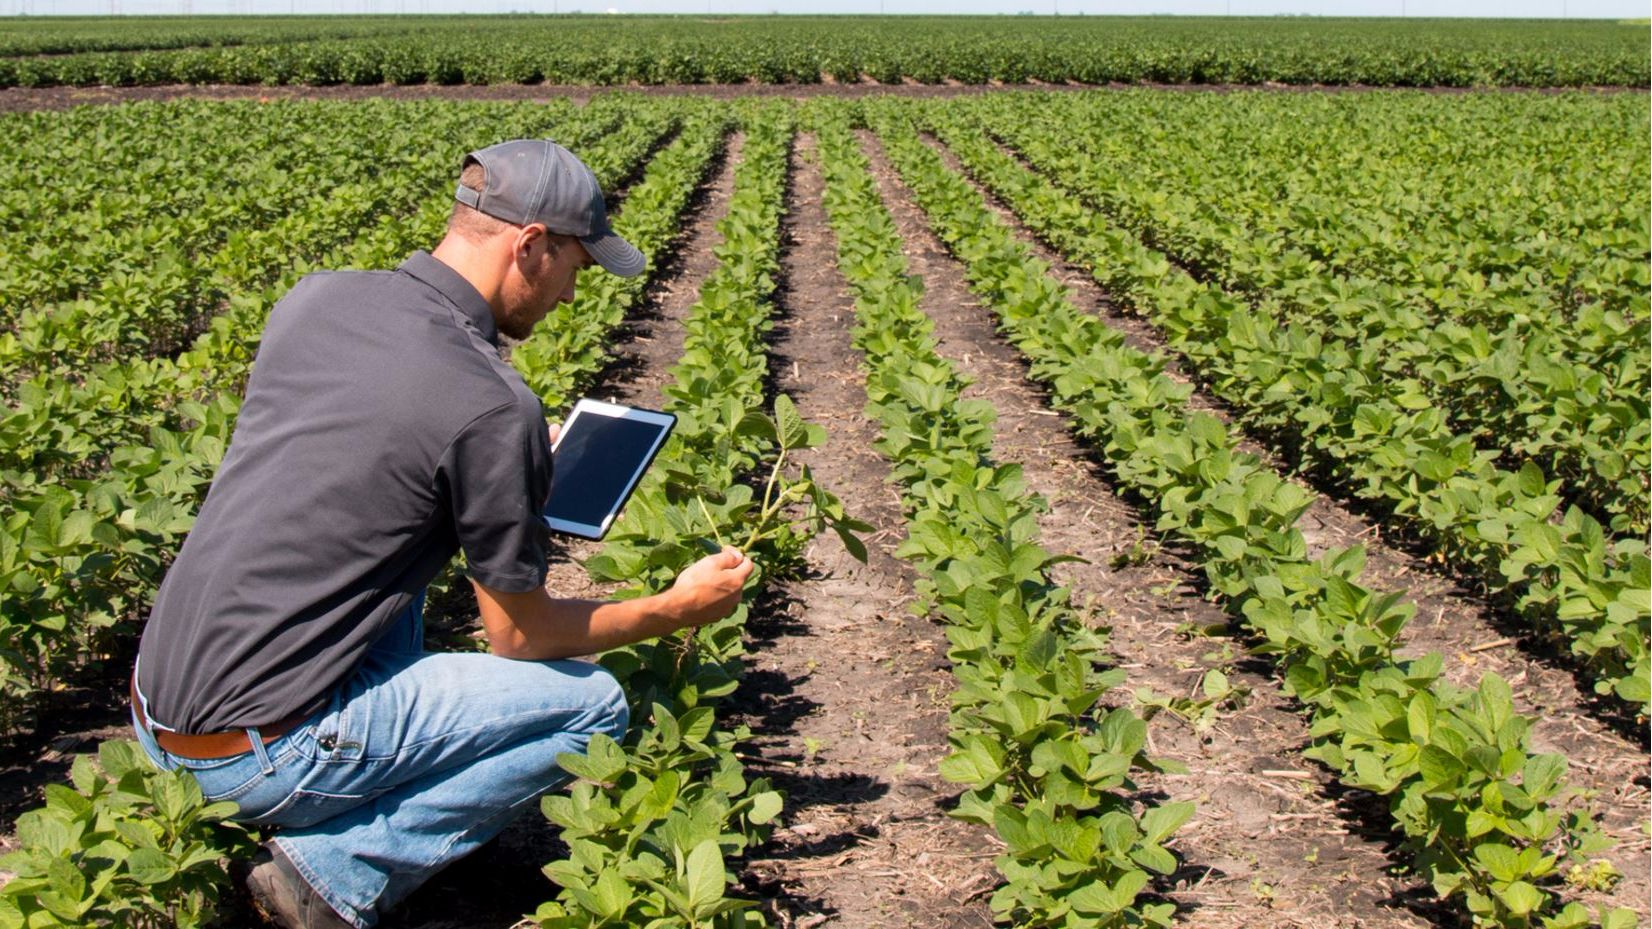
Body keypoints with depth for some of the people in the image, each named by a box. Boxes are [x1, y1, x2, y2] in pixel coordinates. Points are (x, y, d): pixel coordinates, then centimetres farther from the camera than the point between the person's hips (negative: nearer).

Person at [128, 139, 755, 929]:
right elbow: (519, 636, -6)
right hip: (259, 757, -8)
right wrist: (678, 610, 9)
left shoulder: (312, 300, 3)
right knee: (593, 704, 1)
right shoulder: (494, 407, -18)